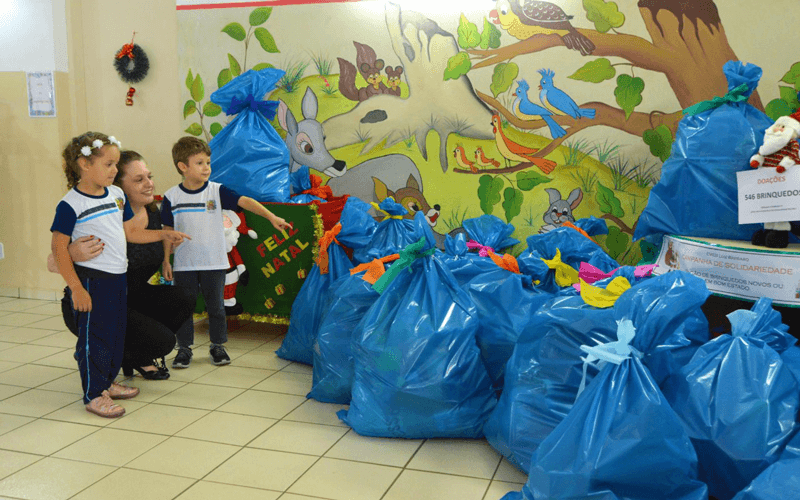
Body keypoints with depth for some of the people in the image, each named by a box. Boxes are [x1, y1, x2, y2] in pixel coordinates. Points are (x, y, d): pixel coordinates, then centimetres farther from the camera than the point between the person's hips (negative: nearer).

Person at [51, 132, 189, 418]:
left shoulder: (116, 194, 7)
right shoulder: (70, 205, -14)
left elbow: (130, 231, 16)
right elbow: (59, 248, -14)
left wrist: (163, 235, 7)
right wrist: (76, 288, -18)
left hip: (117, 278, 8)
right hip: (90, 280, -7)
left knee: (116, 332, 17)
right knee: (94, 337, 0)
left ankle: (108, 382, 33)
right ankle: (94, 395, 13)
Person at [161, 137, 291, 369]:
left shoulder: (217, 191, -5)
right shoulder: (172, 197, -2)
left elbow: (245, 201, -16)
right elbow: (167, 231, 5)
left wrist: (271, 216, -28)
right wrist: (165, 260, 4)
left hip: (214, 263, 0)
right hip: (184, 265, 0)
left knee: (216, 307, 9)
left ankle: (217, 345, 25)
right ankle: (184, 348, 23)